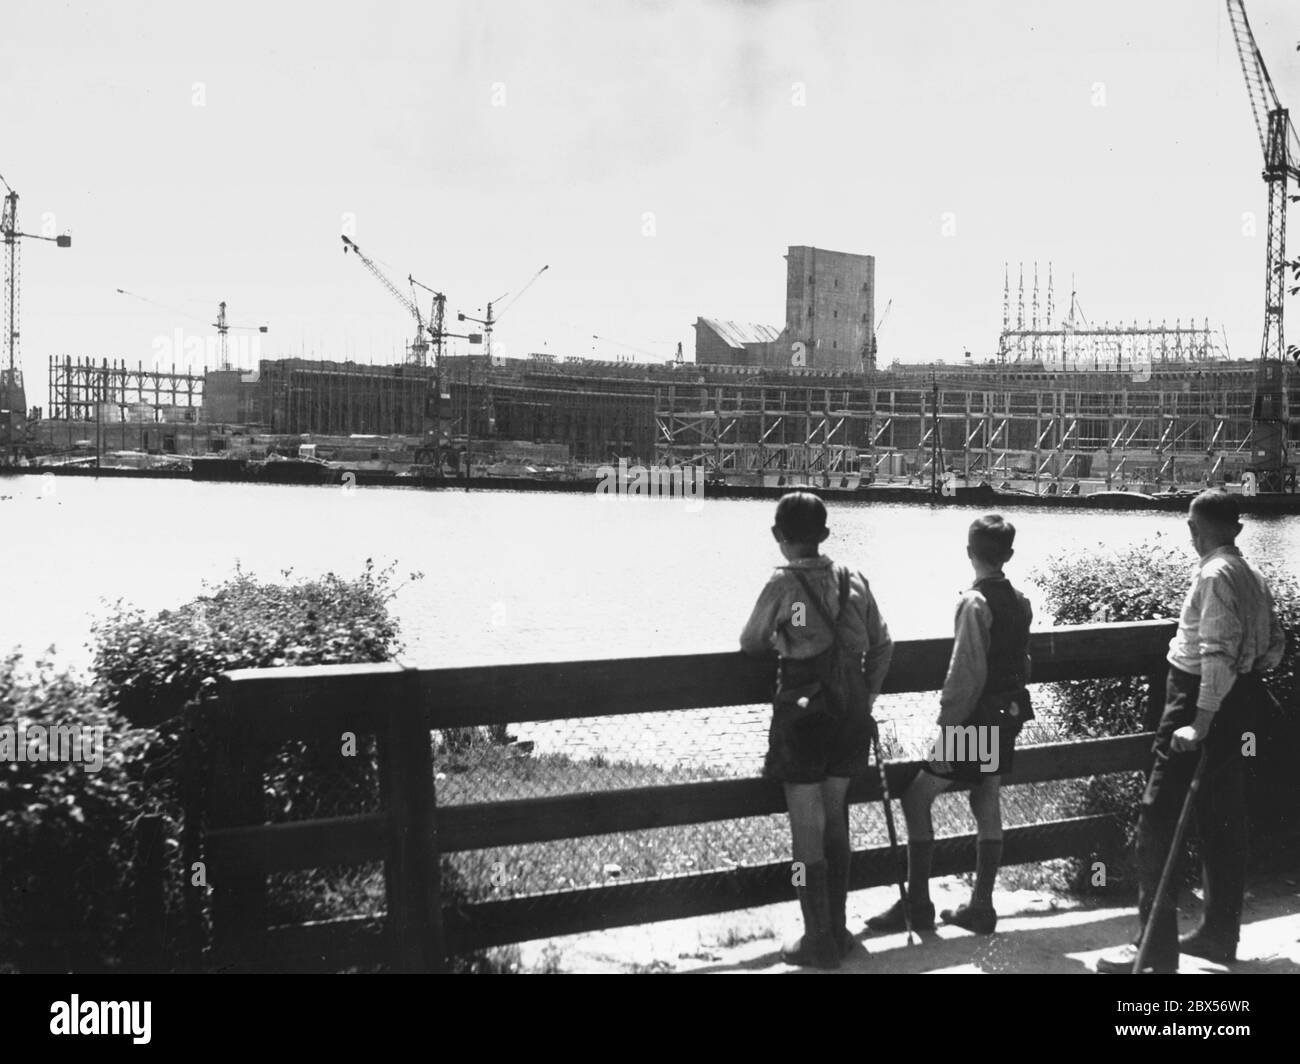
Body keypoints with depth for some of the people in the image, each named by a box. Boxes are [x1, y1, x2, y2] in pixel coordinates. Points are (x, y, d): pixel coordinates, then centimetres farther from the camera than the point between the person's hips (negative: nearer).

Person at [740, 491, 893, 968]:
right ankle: (837, 930, 23)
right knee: (835, 818, 17)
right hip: (850, 715, 5)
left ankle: (820, 941, 6)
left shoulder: (783, 585, -13)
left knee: (807, 829, 2)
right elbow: (882, 646, 9)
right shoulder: (854, 581, 2)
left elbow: (751, 643, -1)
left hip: (802, 717, -5)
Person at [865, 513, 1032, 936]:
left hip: (977, 717, -8)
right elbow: (1021, 663, 12)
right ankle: (981, 906, 18)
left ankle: (917, 906, 1)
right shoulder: (1021, 603, 5)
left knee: (917, 797, 0)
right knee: (987, 804, 13)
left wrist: (946, 731, -16)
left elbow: (965, 676, -20)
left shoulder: (974, 603, -18)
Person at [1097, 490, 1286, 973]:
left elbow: (1219, 655, -24)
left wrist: (1199, 724, -25)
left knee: (1158, 819, -7)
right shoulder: (1253, 576, 11)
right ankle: (1220, 934, 24)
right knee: (1223, 820, 15)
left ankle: (1156, 949, -8)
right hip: (1238, 706, 9)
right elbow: (1275, 644, 15)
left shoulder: (1213, 576, -17)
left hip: (1199, 701, -9)